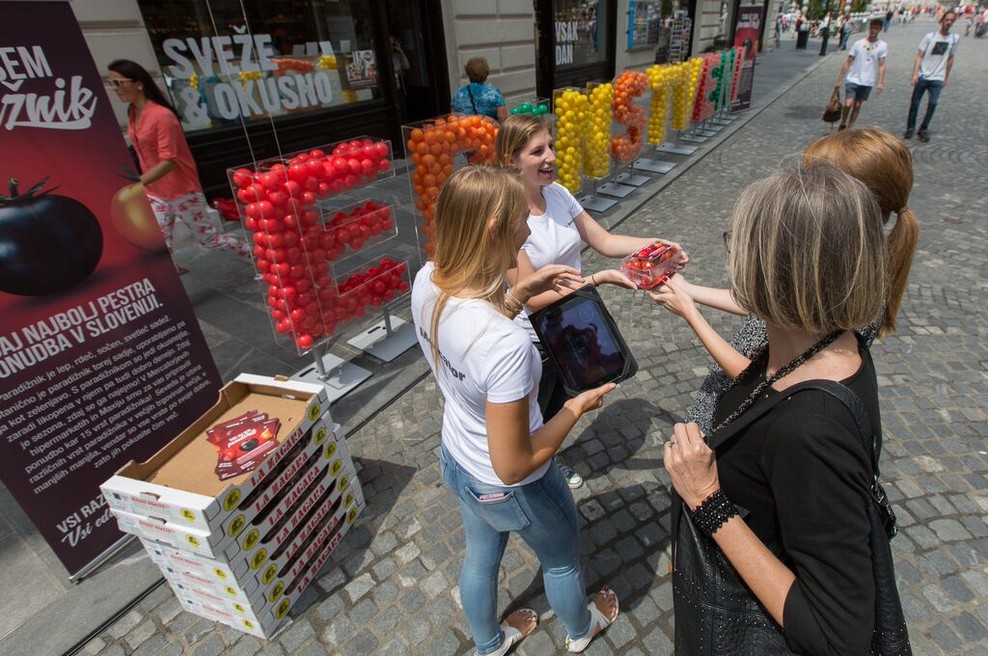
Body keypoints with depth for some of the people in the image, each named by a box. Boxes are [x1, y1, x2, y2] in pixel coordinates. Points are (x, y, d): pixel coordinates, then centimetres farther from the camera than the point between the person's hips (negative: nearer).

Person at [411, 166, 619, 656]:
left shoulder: (427, 281, -19)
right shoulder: (507, 345, -42)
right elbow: (514, 467, -30)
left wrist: (522, 292, -6)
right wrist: (578, 408, -19)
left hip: (455, 459, 6)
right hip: (507, 490, -6)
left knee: (480, 558, 34)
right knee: (562, 560, 29)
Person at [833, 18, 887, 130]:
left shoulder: (883, 46, 1)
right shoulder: (858, 44, 1)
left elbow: (881, 65, -2)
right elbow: (848, 62, 4)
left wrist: (880, 82, -12)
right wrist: (839, 80, 1)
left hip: (867, 82, 1)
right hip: (853, 79, -1)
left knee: (857, 105, 5)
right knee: (848, 104, -14)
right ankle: (842, 124, 9)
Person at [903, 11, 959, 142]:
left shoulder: (954, 39, 6)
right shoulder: (930, 37, -3)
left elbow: (950, 59, 12)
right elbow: (919, 56, -4)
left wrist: (946, 78, 12)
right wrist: (915, 74, -15)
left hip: (937, 79, 2)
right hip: (922, 77, -1)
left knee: (933, 104, -9)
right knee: (915, 103, 3)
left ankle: (924, 129, 2)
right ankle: (910, 128, 17)